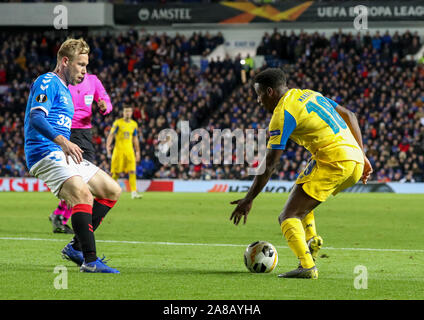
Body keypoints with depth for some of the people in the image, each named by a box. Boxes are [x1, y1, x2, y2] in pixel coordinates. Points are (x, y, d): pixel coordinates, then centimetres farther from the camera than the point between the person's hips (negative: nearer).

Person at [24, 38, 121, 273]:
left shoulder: (65, 90, 24)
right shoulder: (47, 83, -8)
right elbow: (36, 118, -24)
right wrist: (63, 141, -37)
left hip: (63, 155, 10)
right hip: (45, 154, -10)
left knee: (112, 191, 8)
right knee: (82, 193, -30)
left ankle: (76, 247, 6)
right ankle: (90, 261, -34)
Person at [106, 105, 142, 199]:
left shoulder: (134, 124, 11)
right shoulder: (118, 123, -2)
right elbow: (111, 135, -5)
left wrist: (137, 152, 16)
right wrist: (108, 146, -20)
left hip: (129, 151, 3)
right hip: (119, 150, -3)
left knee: (132, 172, -10)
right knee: (116, 173, 0)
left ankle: (134, 192, -15)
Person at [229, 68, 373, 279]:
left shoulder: (283, 113, -6)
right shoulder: (309, 94, 19)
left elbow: (269, 165, -8)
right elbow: (349, 116, 21)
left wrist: (248, 200, -2)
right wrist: (361, 155, 22)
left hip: (332, 162, -9)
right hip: (355, 160, 9)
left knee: (289, 217, -8)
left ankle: (307, 266, -26)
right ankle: (311, 240, 13)